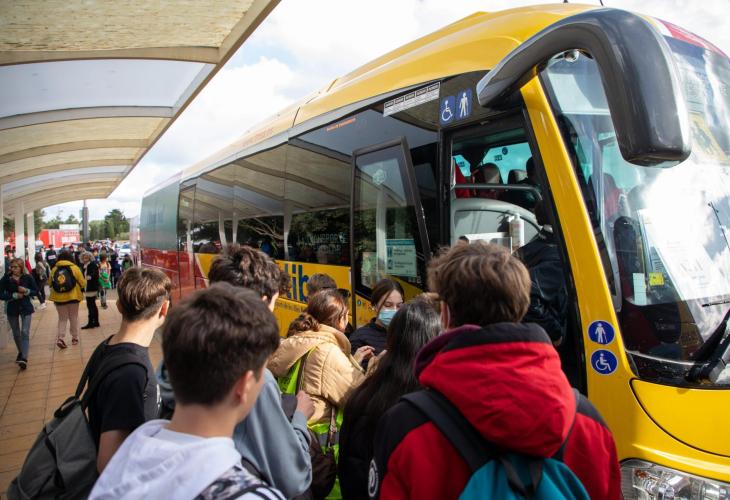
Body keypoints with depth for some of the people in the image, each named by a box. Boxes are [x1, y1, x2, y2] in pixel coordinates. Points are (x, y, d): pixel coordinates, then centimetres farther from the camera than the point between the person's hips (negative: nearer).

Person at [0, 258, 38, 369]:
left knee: (25, 332, -11)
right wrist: (14, 295, -19)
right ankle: (21, 352, 36)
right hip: (12, 309, 2)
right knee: (16, 333, 15)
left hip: (26, 308, -2)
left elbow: (36, 291, 0)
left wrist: (26, 291, -18)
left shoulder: (28, 277, -7)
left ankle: (24, 358, -17)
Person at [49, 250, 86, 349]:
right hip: (72, 296, -2)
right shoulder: (74, 268, -6)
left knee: (62, 318, 12)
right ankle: (75, 338, 20)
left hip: (59, 297, 2)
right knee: (73, 317, 14)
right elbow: (82, 283, -6)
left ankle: (60, 338, -4)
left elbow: (50, 283, 2)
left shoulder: (54, 269, 0)